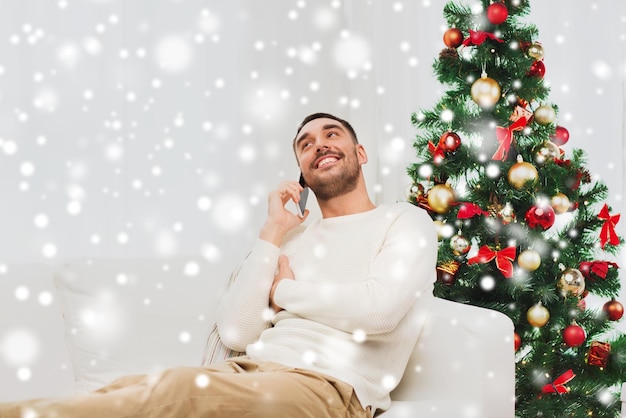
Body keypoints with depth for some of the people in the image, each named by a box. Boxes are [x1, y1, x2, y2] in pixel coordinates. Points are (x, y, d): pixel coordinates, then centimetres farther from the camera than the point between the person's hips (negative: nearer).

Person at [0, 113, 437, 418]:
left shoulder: (405, 220, 12)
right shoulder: (294, 237, 27)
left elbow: (379, 309, -11)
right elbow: (236, 333, 12)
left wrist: (284, 291, 4)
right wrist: (272, 233, 8)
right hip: (250, 369, 6)